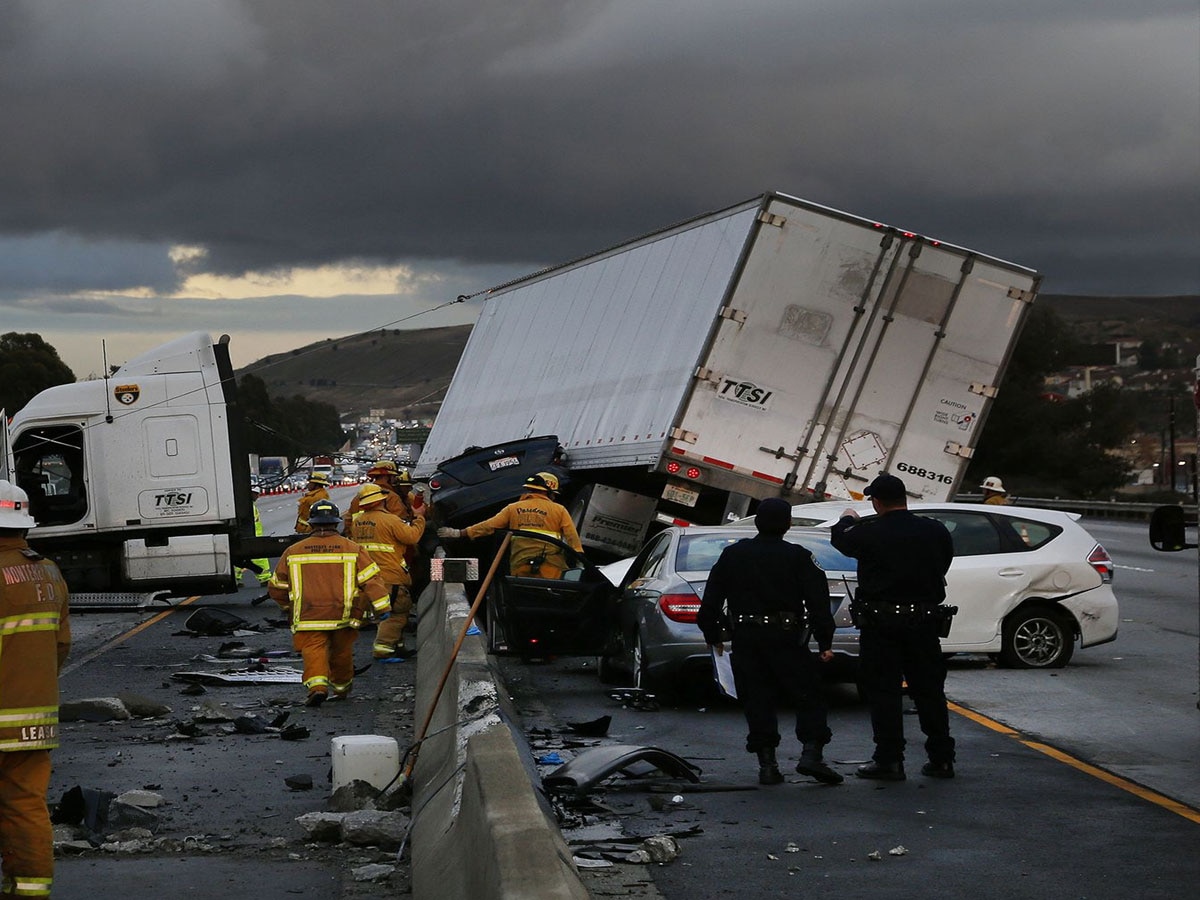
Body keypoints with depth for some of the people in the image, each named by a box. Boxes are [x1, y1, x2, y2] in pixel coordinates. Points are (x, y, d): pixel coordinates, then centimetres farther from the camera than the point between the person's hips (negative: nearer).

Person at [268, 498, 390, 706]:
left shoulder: (293, 552, 3)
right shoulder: (352, 549, 0)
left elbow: (276, 587, 14)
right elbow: (371, 579, -6)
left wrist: (288, 607, 32)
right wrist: (383, 608, -6)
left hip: (308, 616, -1)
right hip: (343, 614, 1)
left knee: (313, 649, -3)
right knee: (342, 650, 19)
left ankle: (317, 684, -28)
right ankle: (341, 687, 37)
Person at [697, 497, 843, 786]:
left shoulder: (732, 555, 7)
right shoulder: (798, 557, -2)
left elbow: (712, 599, 10)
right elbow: (817, 602, -7)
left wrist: (712, 635, 19)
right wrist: (825, 642, -4)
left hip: (745, 640, 3)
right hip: (787, 639, -2)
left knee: (757, 700, 6)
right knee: (808, 697, 4)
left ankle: (767, 764, 1)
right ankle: (811, 753, -10)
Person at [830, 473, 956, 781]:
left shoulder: (869, 533, -12)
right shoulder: (935, 531, -2)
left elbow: (840, 538, 8)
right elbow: (945, 563, 14)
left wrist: (847, 520, 32)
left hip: (881, 625, -4)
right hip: (924, 623, 4)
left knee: (883, 692, 2)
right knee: (929, 690, 11)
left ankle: (889, 760, 0)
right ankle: (941, 758, 14)